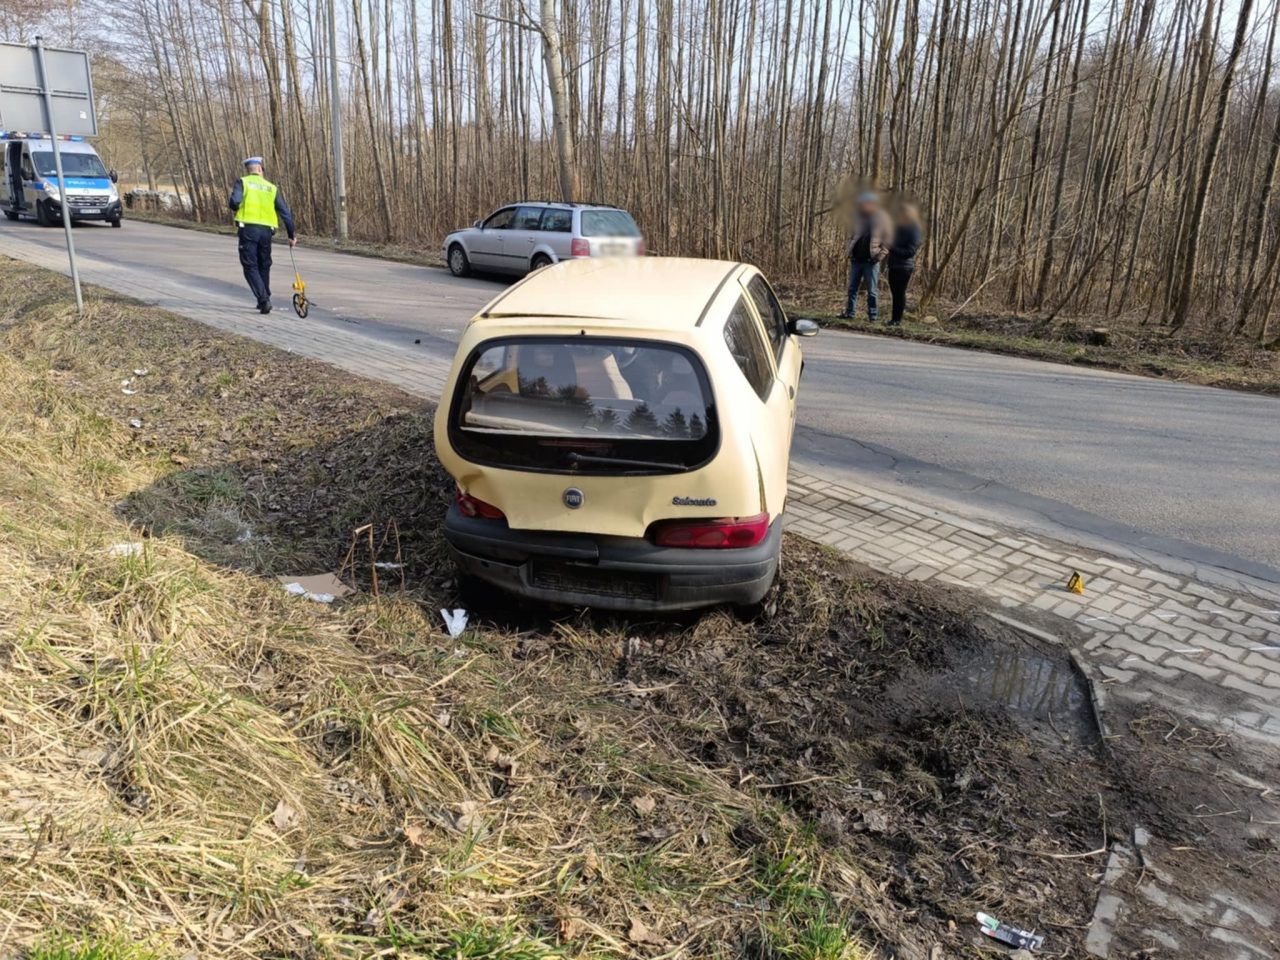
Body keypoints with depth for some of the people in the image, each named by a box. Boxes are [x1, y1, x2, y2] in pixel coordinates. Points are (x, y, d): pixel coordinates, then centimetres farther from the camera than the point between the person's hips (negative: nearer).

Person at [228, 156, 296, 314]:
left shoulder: (242, 182, 3)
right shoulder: (272, 187, 13)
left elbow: (234, 202, -13)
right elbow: (285, 212, 10)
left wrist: (230, 202, 12)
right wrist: (291, 234, 15)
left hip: (248, 228, -3)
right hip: (266, 230, 3)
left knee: (250, 267, 1)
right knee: (264, 266, 18)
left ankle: (264, 299, -14)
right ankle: (264, 300, 26)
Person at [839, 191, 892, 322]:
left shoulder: (881, 219, -6)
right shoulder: (858, 217, 7)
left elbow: (889, 239, -3)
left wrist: (881, 255, -12)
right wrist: (850, 250, 8)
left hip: (871, 261, -5)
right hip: (856, 259, 5)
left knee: (871, 291, 0)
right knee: (852, 288, 7)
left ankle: (873, 316, 5)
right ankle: (849, 313, 13)